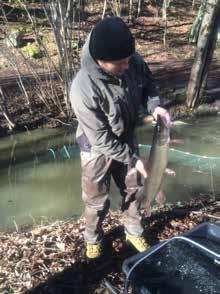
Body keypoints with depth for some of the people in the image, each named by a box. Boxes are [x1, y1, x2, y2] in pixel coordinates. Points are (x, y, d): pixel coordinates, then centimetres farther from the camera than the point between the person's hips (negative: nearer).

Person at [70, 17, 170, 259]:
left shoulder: (132, 61, -20)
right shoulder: (83, 89, -35)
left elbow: (147, 84, 2)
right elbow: (102, 140, -28)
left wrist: (154, 105, -19)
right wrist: (133, 159, -22)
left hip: (126, 141, 5)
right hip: (97, 150, -5)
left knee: (134, 189, 20)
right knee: (97, 200, 12)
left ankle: (133, 231, 46)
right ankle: (92, 238, 42)